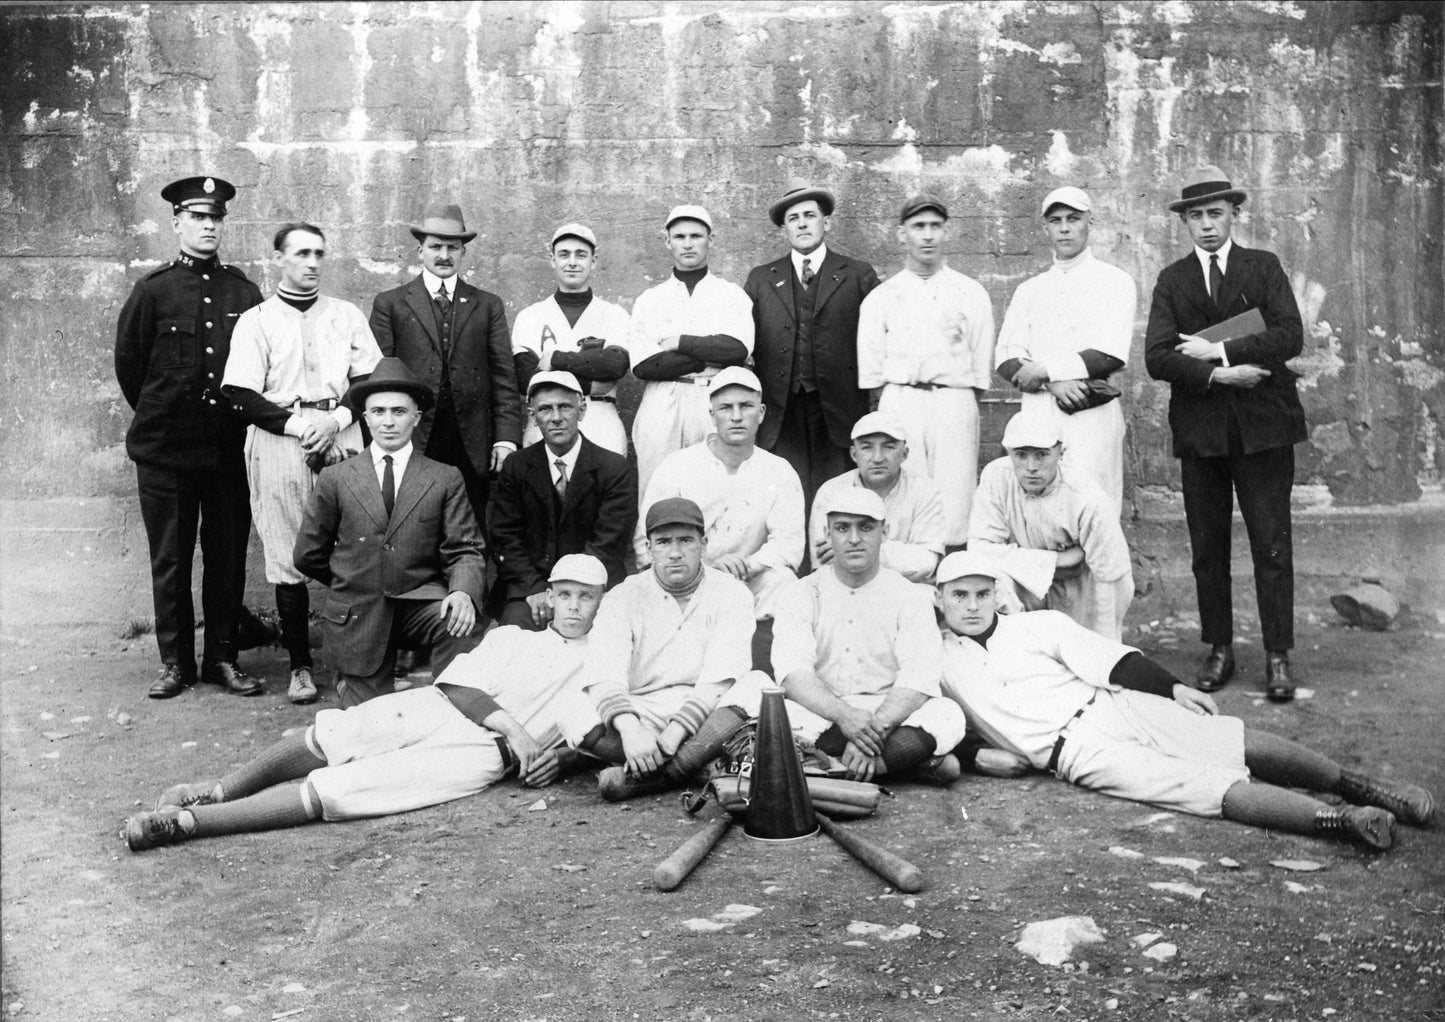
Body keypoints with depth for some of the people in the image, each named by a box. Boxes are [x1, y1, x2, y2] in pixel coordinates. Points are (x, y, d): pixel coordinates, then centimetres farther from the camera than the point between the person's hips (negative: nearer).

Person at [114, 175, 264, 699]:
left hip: (230, 449, 2)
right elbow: (127, 363, 7)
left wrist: (240, 418, 8)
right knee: (170, 561, 6)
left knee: (228, 557, 7)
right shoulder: (153, 289, -1)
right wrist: (157, 417, 12)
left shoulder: (242, 289, 5)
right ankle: (175, 662, 18)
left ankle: (222, 657, 18)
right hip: (166, 450, -1)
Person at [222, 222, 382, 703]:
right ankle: (300, 666, 7)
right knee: (287, 559, -2)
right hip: (279, 443, -1)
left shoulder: (347, 315, 16)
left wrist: (337, 417, -7)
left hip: (343, 441, 1)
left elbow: (372, 379, 9)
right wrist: (297, 423, -9)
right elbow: (241, 395, 1)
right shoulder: (256, 320, 9)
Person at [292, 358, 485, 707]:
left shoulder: (446, 479, 2)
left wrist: (463, 592, -24)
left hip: (420, 604, 0)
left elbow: (465, 551, -5)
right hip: (357, 618, 1)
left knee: (461, 621, -32)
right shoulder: (335, 479, 3)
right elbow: (308, 556, 11)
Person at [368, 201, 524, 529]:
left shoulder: (488, 306, 12)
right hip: (411, 445, -1)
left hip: (473, 449, 1)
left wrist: (506, 438, -3)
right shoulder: (390, 304, 8)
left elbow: (504, 377, 7)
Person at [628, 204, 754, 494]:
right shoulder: (648, 300, 13)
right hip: (660, 407, 1)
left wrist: (679, 342, -4)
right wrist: (714, 353, -4)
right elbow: (643, 365, -2)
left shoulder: (732, 295, 11)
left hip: (716, 405, -1)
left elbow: (739, 348, -7)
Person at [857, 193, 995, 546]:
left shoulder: (971, 293, 13)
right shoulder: (880, 297, 13)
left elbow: (981, 368, 11)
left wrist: (965, 410, 2)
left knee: (955, 512, -8)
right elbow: (871, 371, 10)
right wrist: (881, 419, 1)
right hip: (898, 402, 0)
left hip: (954, 402, 0)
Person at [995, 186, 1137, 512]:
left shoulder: (1114, 282, 6)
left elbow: (1111, 355, -7)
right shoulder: (1029, 290, 17)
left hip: (1092, 415, -3)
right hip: (1038, 412, 3)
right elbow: (1006, 359, 6)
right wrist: (1055, 383, -11)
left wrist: (1045, 370, -8)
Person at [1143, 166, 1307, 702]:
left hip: (1263, 424, -1)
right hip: (1200, 430, 1)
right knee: (1207, 547, 7)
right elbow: (1156, 357, -4)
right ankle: (1219, 650, 18)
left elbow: (1290, 337, -6)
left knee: (1272, 547, -1)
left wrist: (1219, 350, -12)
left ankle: (1278, 656, 7)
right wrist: (1218, 375, -15)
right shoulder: (1172, 280, 9)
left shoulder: (1264, 267, 8)